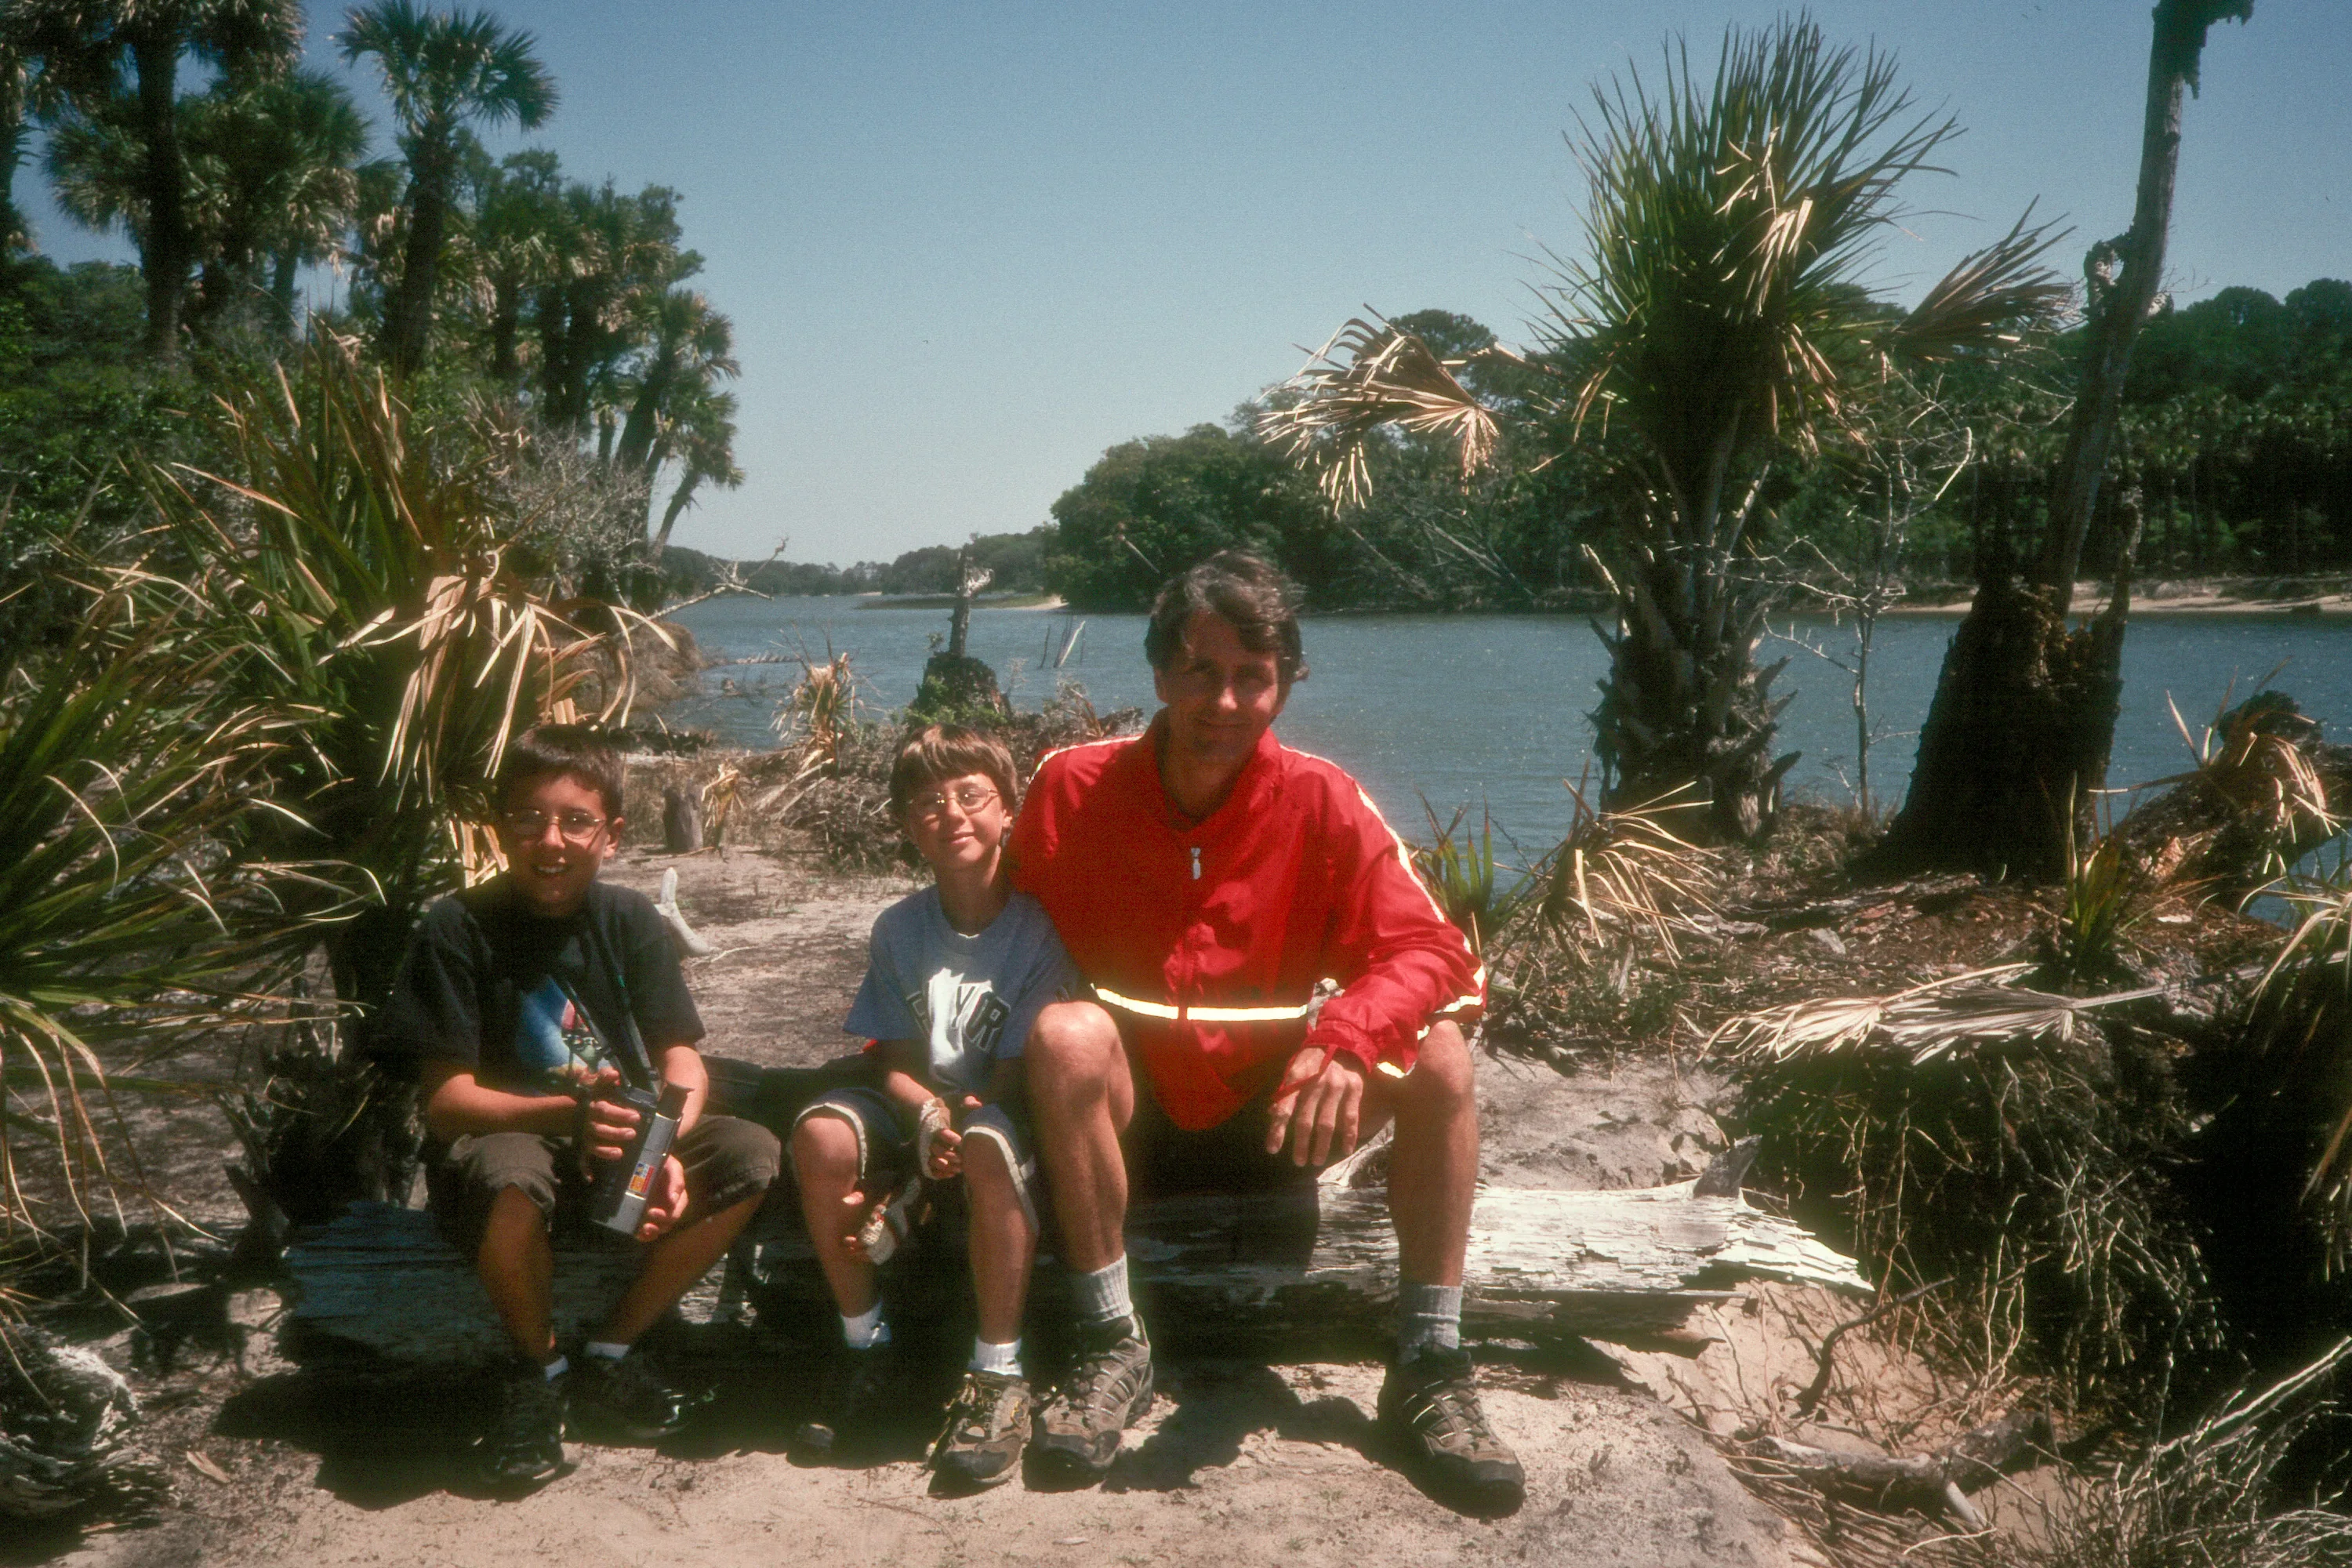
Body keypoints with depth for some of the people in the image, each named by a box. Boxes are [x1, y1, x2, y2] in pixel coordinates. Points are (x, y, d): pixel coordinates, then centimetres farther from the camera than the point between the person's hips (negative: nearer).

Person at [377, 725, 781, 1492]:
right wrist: (569, 1116, -34)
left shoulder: (628, 920, -3)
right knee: (510, 1176, -39)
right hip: (503, 1138, -4)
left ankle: (609, 1354, 0)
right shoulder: (458, 927, -13)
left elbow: (682, 1062, -6)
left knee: (751, 1155, -19)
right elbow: (446, 1099, -17)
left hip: (625, 1147, 4)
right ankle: (539, 1370, -7)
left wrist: (666, 1150, -28)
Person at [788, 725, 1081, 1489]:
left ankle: (999, 1378, -25)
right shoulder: (900, 928, 0)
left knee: (988, 1143, -38)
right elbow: (896, 1065, -2)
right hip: (917, 1111, 4)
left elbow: (1015, 1077, -13)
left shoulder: (1036, 931, -12)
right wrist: (932, 1116, -24)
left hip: (1003, 1111, -4)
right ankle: (866, 1349, -6)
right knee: (821, 1133, -25)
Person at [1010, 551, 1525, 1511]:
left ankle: (1428, 1373, -11)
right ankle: (1111, 1350, -19)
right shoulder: (1073, 787, -10)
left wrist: (1349, 1039, -35)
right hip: (1128, 1124, -1)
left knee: (1441, 1059, -21)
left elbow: (1429, 954, -15)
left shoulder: (1320, 800, -9)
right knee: (1066, 1033, -33)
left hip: (1265, 1121, 1)